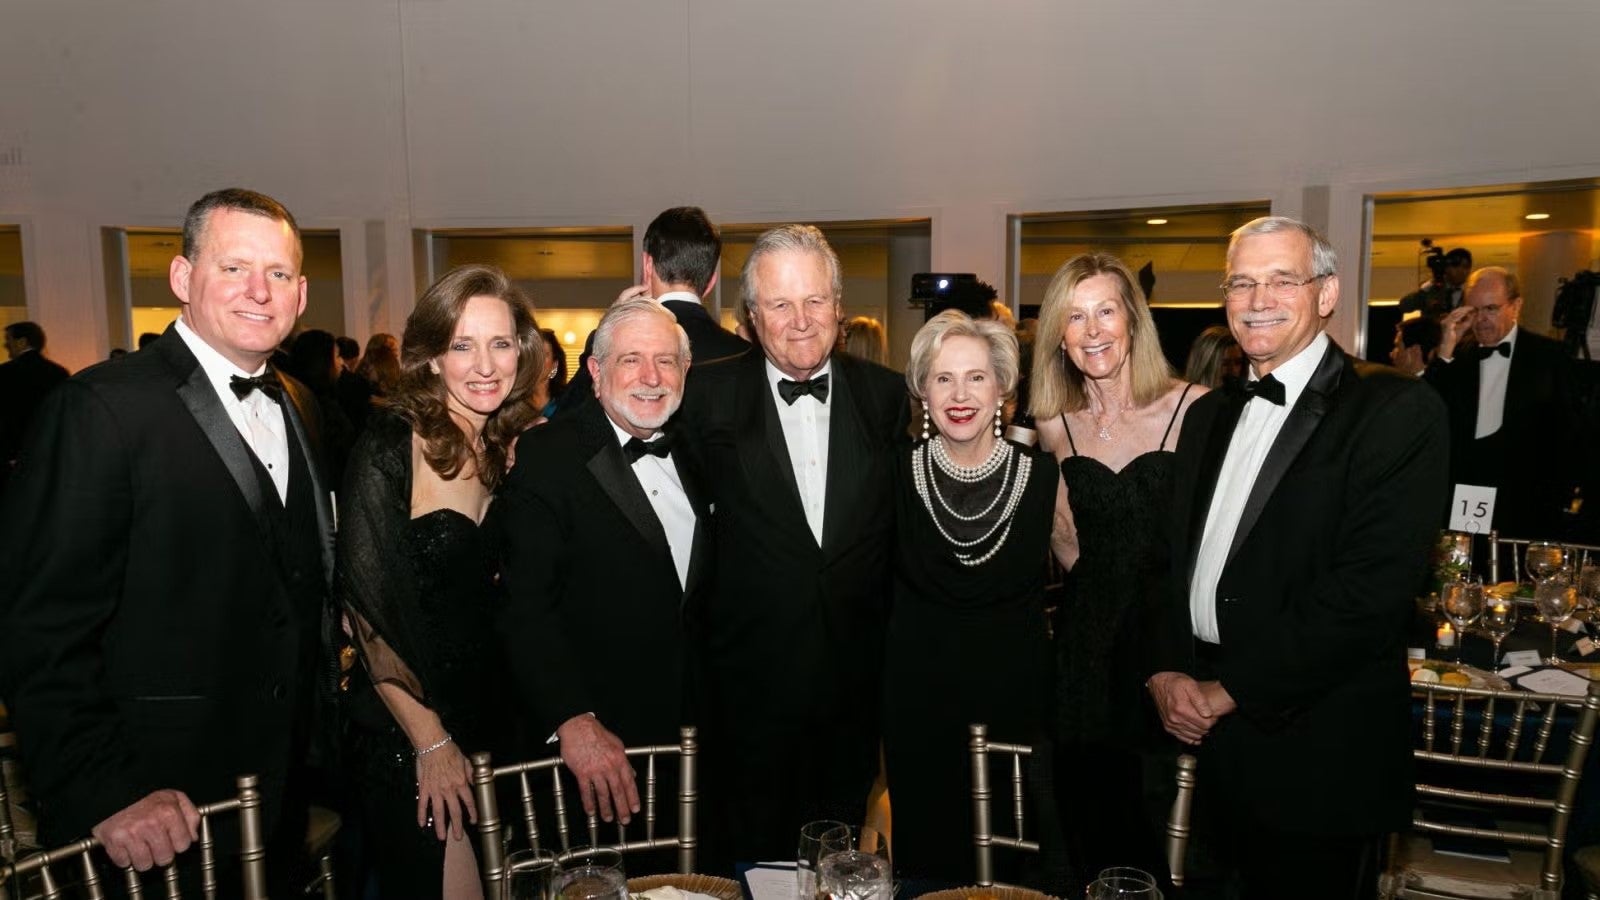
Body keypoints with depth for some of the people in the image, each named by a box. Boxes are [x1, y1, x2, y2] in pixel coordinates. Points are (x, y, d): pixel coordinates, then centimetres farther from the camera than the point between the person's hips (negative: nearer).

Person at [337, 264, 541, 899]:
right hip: (405, 740, -5)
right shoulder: (390, 447, -14)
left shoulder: (510, 449, 2)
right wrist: (432, 743, -12)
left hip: (495, 727, 6)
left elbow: (505, 601, 7)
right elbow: (366, 608, -15)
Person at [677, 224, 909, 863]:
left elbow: (901, 524, 5)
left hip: (855, 687, 3)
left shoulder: (886, 395, 0)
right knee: (755, 859, 16)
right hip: (750, 684, -2)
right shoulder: (708, 395, -7)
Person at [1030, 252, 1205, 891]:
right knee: (1089, 814, 14)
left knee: (1163, 831, 7)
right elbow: (1073, 556, 9)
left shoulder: (1193, 408, -7)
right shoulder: (1055, 426, 4)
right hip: (1087, 642, 3)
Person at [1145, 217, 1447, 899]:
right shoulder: (1209, 415, 11)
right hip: (1209, 739, 6)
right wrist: (1164, 671, -4)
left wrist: (1231, 690, -16)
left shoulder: (1397, 411, -11)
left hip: (1318, 748, -6)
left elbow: (1371, 587, -20)